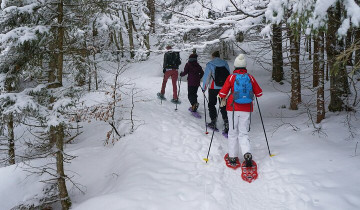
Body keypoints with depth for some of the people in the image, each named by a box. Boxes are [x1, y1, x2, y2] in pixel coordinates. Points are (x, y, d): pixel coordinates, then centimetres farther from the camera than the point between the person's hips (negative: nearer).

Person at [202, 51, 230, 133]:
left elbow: (206, 77, -6)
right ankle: (226, 122, 3)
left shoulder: (210, 65, -8)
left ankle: (213, 122, 14)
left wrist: (204, 88, 5)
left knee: (211, 104, 12)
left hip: (213, 88, -3)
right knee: (223, 105, 12)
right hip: (224, 88, 4)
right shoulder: (225, 64, 3)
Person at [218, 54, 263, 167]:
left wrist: (223, 100, 14)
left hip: (233, 108, -1)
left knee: (233, 132, 11)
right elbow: (259, 93, 7)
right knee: (243, 133, 8)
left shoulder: (231, 77, -6)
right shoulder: (250, 77, -1)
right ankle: (247, 154, -14)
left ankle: (232, 157, 13)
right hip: (246, 109, 1)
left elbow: (223, 92, -6)